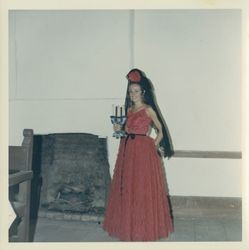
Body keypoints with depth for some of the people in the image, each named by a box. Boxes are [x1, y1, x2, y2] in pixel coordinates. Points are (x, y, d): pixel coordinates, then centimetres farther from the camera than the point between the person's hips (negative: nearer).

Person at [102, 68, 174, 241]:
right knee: (127, 188, 10)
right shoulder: (129, 109, 12)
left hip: (143, 150, -6)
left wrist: (154, 146, -5)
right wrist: (120, 130, 0)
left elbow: (161, 131, 0)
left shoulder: (148, 109, -5)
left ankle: (145, 227, 12)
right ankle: (129, 225, 22)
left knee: (143, 188, 0)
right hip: (128, 150, 6)